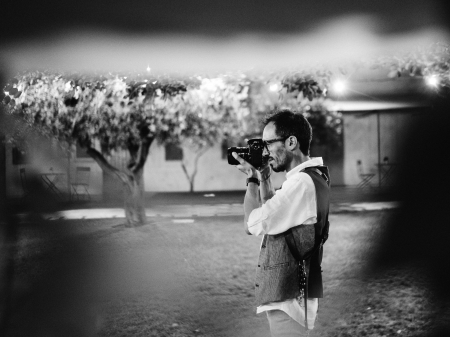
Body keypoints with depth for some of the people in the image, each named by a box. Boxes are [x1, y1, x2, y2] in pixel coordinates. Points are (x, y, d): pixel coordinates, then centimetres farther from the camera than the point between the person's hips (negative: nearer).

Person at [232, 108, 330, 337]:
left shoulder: (302, 183, -20)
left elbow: (253, 223, -20)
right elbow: (271, 216, 21)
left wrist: (252, 179, -7)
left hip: (288, 299, -10)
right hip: (288, 295, 10)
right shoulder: (311, 177, 12)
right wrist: (263, 178, 10)